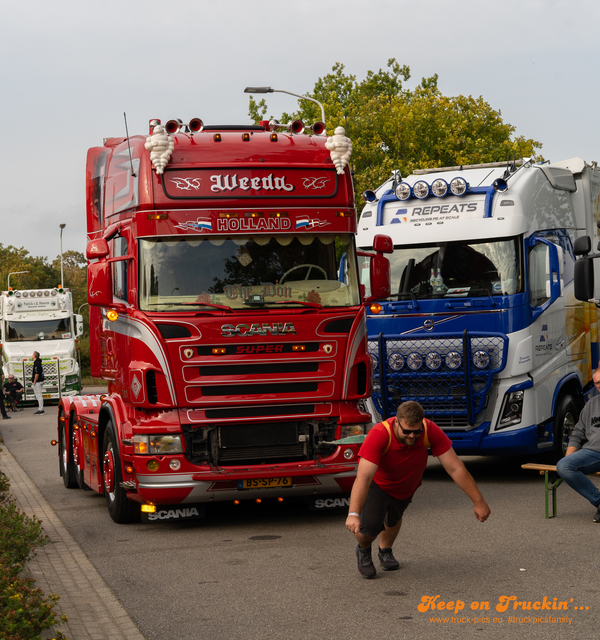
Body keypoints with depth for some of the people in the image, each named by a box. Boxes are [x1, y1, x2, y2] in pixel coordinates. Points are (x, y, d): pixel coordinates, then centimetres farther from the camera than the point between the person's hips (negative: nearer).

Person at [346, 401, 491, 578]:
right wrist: (353, 514, -60)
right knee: (371, 525, -22)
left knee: (393, 518, 25)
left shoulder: (431, 432, -34)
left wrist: (479, 502, -29)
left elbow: (456, 469, -29)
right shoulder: (379, 435, -43)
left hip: (407, 484, 4)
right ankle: (363, 550, 15)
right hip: (377, 483, -4)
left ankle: (385, 551, 59)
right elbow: (363, 478, -48)